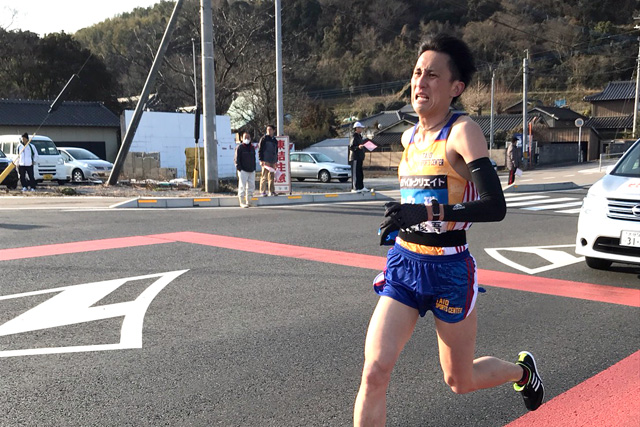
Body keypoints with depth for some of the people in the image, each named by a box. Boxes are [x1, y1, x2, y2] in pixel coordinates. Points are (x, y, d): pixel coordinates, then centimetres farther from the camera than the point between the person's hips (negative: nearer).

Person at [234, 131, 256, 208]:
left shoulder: (252, 147, 16)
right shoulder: (239, 147, -3)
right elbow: (236, 159, -5)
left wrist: (254, 168, 14)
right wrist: (239, 168, -12)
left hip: (251, 170, 6)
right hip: (243, 170, -6)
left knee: (251, 185, 7)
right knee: (242, 186, -6)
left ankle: (249, 201, 16)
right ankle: (242, 202, -1)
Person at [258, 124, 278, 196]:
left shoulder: (275, 140, 17)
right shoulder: (264, 139, -2)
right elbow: (260, 150, -6)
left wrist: (276, 161, 20)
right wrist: (261, 160, -13)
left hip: (273, 161, 6)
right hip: (266, 161, -6)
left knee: (271, 177, 8)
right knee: (264, 177, -7)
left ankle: (271, 191, 13)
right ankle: (262, 191, -4)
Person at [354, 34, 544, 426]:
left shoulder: (463, 131, -13)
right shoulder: (409, 137, 8)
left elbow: (495, 206, -25)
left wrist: (427, 212, -33)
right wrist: (401, 218, 12)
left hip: (449, 271, -5)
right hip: (404, 263, 5)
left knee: (461, 381, 14)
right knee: (375, 371, -9)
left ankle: (522, 369, 47)